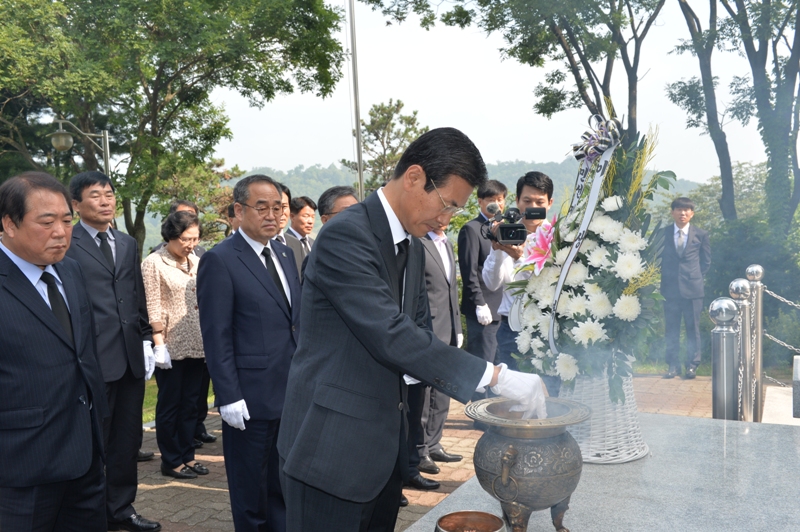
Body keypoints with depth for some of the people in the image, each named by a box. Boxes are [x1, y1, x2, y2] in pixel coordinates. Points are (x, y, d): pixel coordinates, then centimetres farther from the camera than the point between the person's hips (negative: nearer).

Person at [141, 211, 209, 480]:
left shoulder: (196, 262, 10)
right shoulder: (154, 263, -7)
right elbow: (152, 309, -11)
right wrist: (159, 344, -15)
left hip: (195, 346, 6)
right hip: (171, 347, -6)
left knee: (190, 404, 13)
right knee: (169, 405, 5)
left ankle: (187, 455, 24)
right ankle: (171, 461, 16)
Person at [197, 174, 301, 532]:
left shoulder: (285, 254, 11)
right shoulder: (219, 261, -11)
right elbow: (217, 338, -13)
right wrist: (229, 397, -16)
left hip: (293, 392, 7)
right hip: (251, 398, -6)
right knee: (251, 491, 11)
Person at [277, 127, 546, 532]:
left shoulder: (413, 248, 11)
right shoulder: (345, 236, -19)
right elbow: (392, 336, -27)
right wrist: (494, 377, -24)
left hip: (384, 445, 9)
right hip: (332, 446, -8)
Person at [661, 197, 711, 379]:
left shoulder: (700, 234, 4)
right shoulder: (663, 233, 3)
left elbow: (706, 261, 12)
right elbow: (658, 257, 11)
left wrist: (694, 276, 4)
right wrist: (665, 278, 5)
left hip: (692, 288, 0)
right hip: (670, 288, 1)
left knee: (693, 328, 5)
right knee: (671, 329, 4)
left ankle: (692, 365, 13)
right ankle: (673, 365, 12)